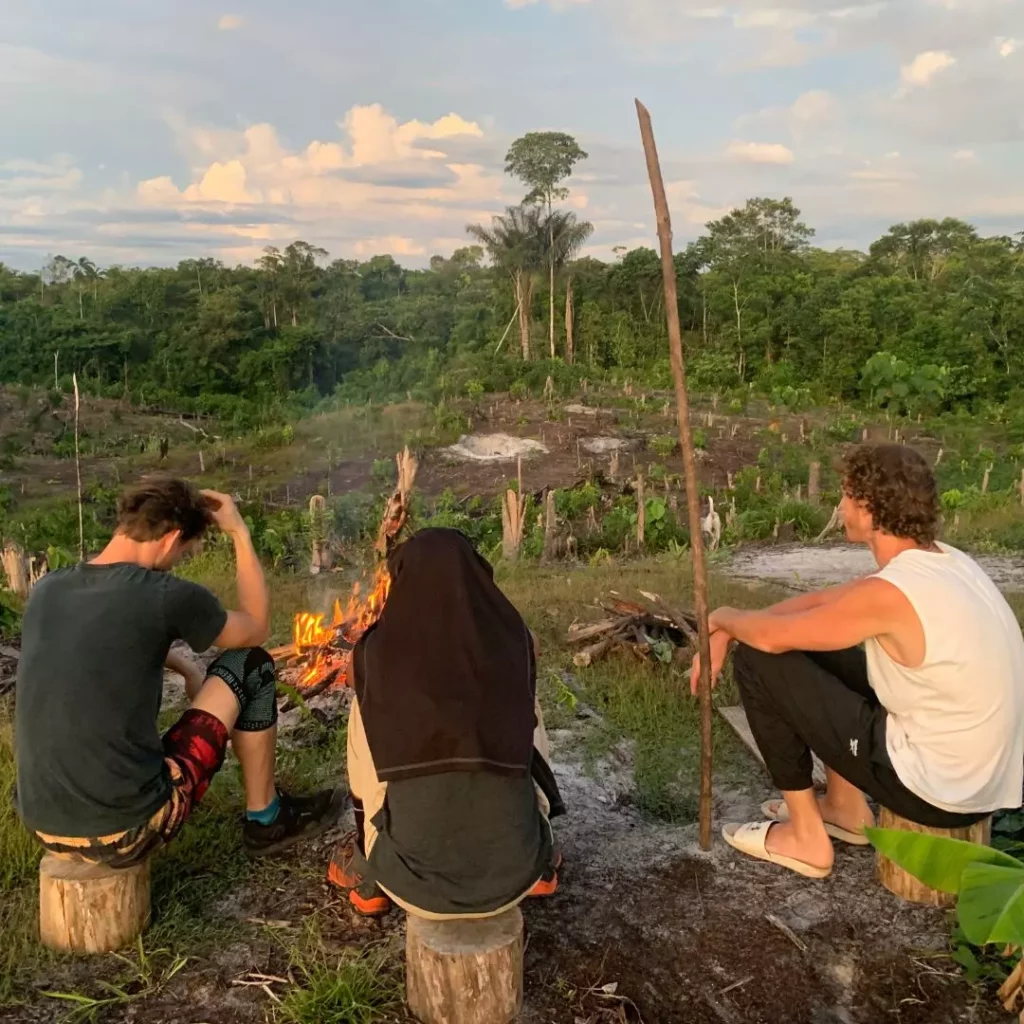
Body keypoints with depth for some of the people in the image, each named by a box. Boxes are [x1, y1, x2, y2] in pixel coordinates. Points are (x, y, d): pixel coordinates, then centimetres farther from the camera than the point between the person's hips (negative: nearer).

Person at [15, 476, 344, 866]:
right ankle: (265, 820, 22)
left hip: (47, 829, 7)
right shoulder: (165, 596, -14)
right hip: (126, 831, -6)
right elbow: (256, 629, 6)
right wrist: (240, 533, 10)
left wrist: (184, 666, 25)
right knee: (251, 666, 7)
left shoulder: (47, 589, 4)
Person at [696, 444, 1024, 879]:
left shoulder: (890, 593, -26)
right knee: (814, 641, 19)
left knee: (759, 661, -5)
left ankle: (807, 837, 9)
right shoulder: (942, 562, 3)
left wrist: (723, 617, 7)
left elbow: (771, 636, -15)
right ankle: (846, 808, 27)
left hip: (936, 788, -9)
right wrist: (728, 634, 6)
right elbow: (817, 602, 10)